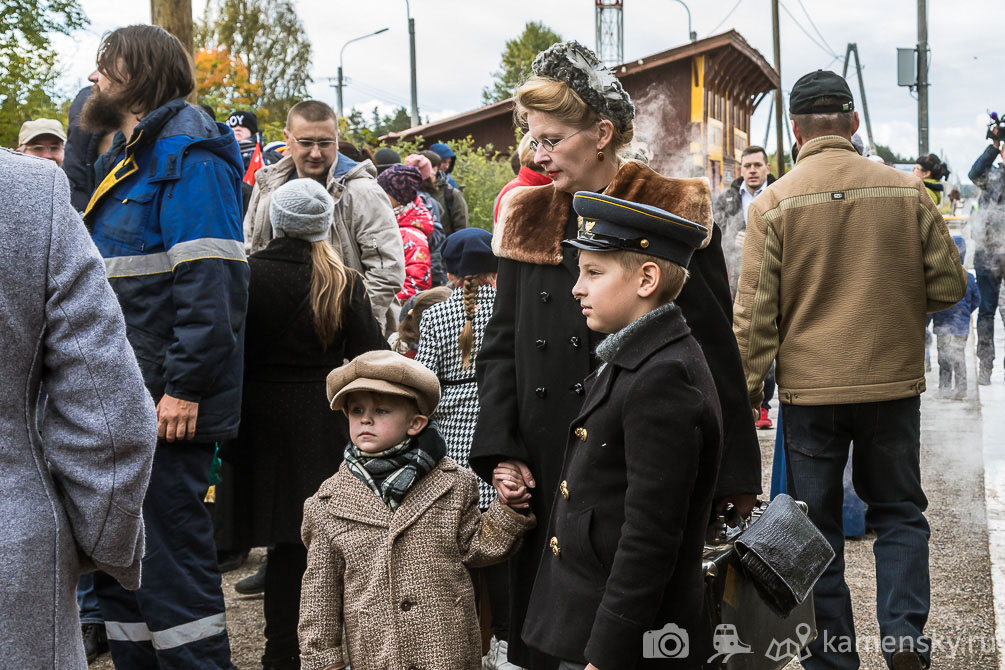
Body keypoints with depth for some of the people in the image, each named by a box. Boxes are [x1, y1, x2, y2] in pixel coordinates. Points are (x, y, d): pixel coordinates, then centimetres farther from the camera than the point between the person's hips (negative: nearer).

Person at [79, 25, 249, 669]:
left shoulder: (188, 154, -10)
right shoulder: (126, 158, 20)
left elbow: (209, 280, -20)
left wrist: (184, 386, -23)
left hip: (168, 405, -10)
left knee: (171, 564, -5)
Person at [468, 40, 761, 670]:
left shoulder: (675, 214, -4)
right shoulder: (527, 218, 8)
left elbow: (715, 350, -4)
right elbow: (501, 345, 10)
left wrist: (735, 476, -5)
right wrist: (500, 451, -2)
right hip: (546, 470, 4)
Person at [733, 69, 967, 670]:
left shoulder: (774, 204, -8)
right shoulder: (908, 193, -4)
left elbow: (754, 315, -8)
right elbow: (949, 285, 3)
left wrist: (747, 394, 0)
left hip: (810, 389, -1)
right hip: (894, 382, 2)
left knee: (818, 527, 10)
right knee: (898, 509, 19)